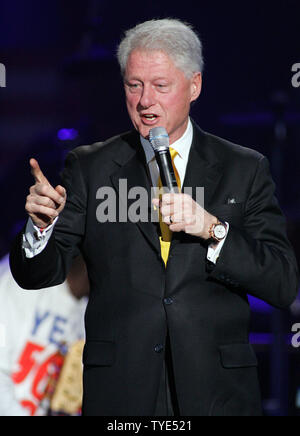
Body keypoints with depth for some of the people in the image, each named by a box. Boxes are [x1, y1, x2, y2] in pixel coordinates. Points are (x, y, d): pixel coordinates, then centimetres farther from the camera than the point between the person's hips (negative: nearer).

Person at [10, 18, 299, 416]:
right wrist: (41, 226, -19)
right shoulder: (89, 168, 7)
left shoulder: (245, 170, 4)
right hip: (120, 393, 0)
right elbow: (35, 274, 2)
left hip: (217, 392, 0)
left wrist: (212, 229, -18)